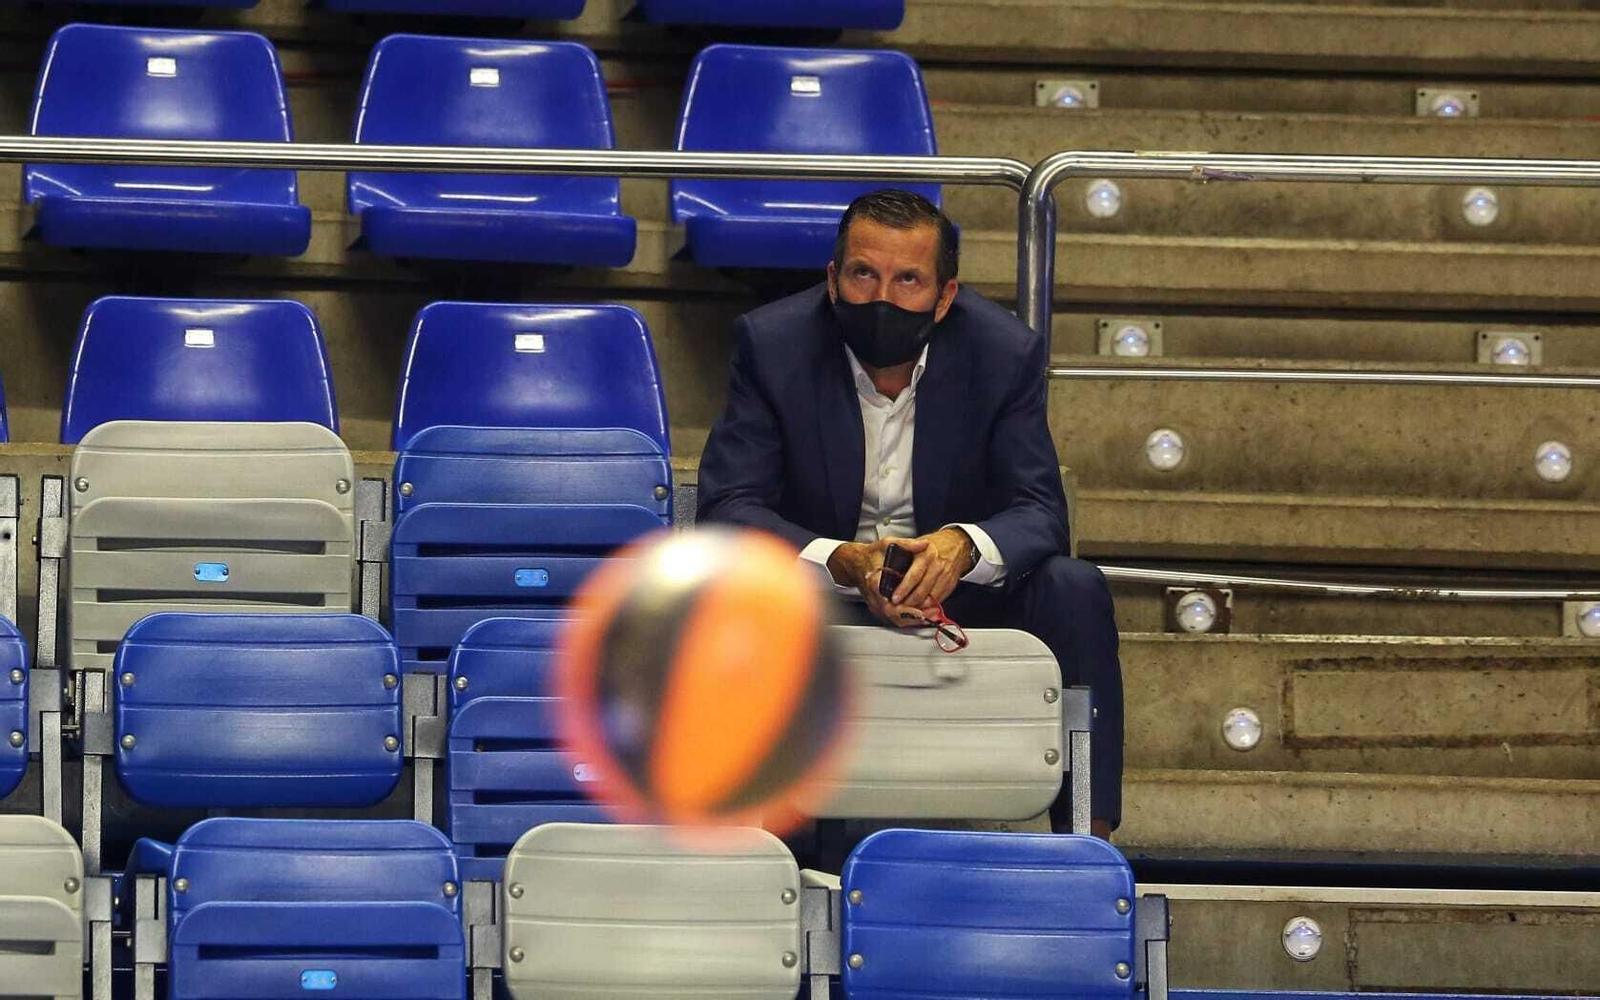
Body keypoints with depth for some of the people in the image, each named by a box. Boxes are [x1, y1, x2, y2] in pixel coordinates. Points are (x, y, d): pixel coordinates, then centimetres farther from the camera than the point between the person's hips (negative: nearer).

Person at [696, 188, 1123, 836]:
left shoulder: (1004, 352, -10)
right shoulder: (772, 343, -13)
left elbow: (1039, 512, -14)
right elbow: (729, 504, -19)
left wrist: (963, 546, -39)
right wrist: (843, 562, -38)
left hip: (955, 587, 1)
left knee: (1074, 589, -26)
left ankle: (1088, 838, -26)